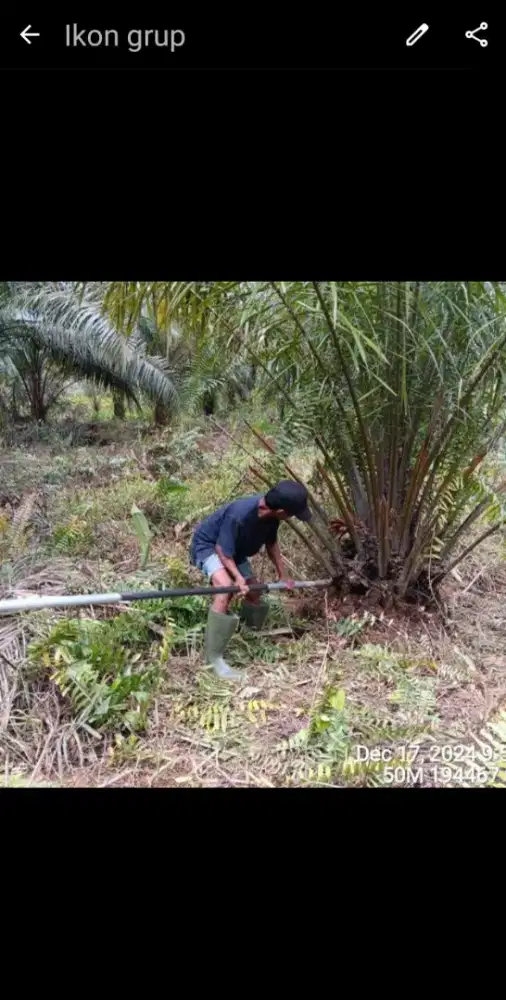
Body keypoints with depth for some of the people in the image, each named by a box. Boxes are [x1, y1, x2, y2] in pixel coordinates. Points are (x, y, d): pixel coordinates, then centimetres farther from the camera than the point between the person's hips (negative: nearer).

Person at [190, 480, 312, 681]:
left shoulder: (270, 513, -17)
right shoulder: (238, 515, -40)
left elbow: (271, 544, 2)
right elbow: (222, 550, -30)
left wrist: (282, 575, 4)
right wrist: (238, 577, -41)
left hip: (235, 549, 8)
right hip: (208, 545, -8)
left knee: (253, 593, 15)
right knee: (225, 588, -32)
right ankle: (214, 655, -22)